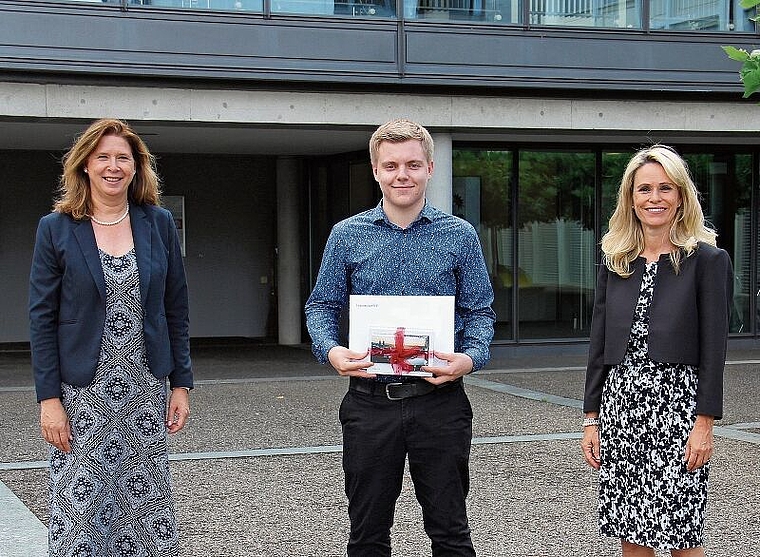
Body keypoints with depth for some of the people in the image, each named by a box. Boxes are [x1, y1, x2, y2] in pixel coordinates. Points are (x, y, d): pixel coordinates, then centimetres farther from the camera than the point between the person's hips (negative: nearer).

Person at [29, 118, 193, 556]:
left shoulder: (159, 224, 5)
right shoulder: (56, 229, -1)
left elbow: (176, 310, 8)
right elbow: (42, 318, -2)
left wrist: (182, 385, 4)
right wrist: (49, 399, -8)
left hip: (145, 388, 2)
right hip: (82, 392, -2)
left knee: (146, 502, 5)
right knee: (81, 506, -1)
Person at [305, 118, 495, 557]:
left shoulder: (460, 236, 3)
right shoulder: (347, 236, 5)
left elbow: (480, 310, 5)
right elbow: (322, 306, 7)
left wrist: (471, 357, -14)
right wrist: (331, 350, -13)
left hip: (439, 400, -1)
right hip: (370, 401, 1)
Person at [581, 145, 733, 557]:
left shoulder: (706, 259, -2)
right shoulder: (614, 261, 11)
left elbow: (714, 347, -6)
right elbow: (598, 344, 12)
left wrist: (705, 423, -11)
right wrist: (591, 418, 8)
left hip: (677, 404, -4)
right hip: (620, 403, 4)